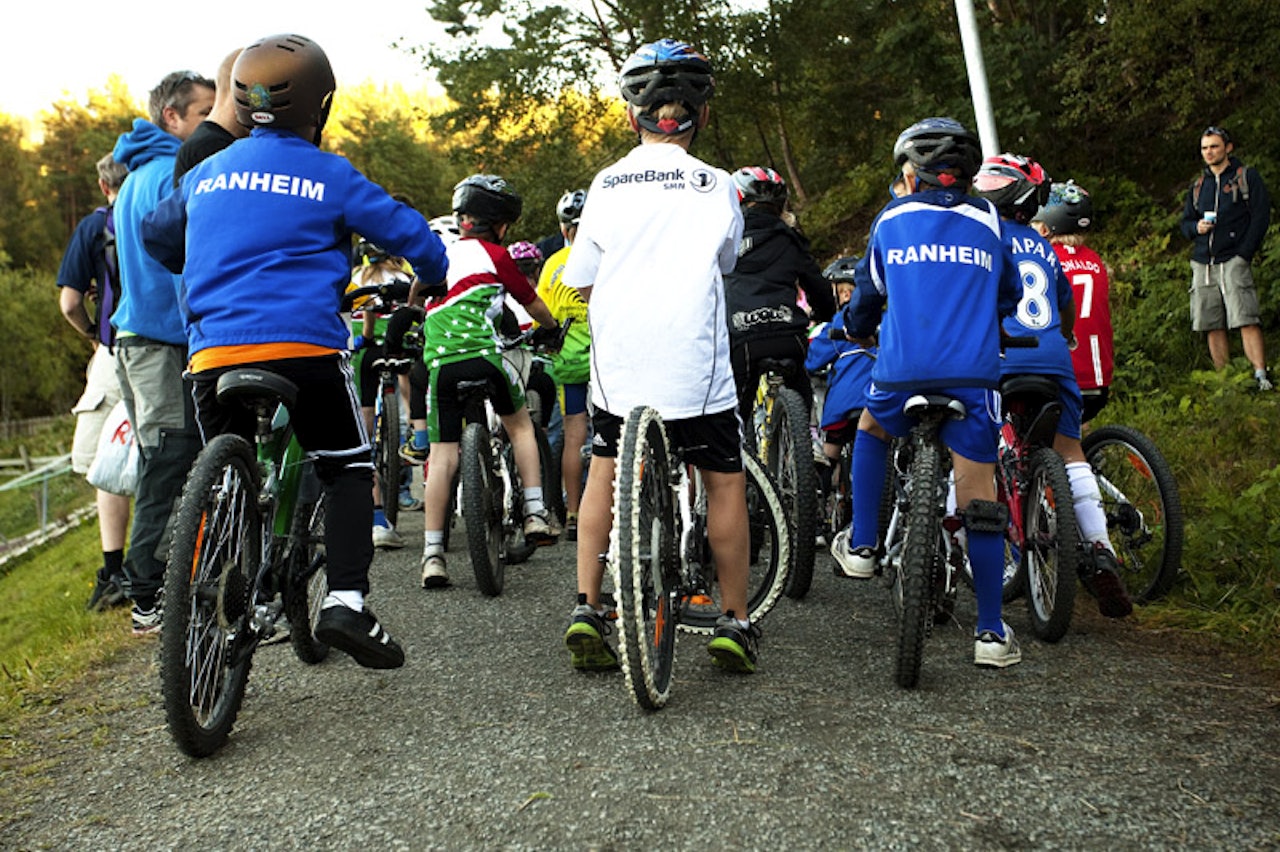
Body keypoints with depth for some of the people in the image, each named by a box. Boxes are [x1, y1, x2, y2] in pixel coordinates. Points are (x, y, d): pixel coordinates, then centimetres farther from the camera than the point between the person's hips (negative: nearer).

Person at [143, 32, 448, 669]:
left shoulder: (206, 174, 17)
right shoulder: (330, 176, 2)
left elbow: (157, 236, 33)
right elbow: (409, 233, 4)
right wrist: (433, 281, 25)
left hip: (213, 351, 4)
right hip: (305, 347, -4)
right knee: (347, 470, 11)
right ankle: (346, 601, -3)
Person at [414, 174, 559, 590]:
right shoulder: (494, 255, 6)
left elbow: (415, 300, 30)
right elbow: (532, 304, 16)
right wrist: (553, 328, 35)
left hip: (438, 361, 4)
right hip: (482, 353, -3)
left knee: (442, 453, 4)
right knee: (520, 425, 20)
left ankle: (432, 554, 1)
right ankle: (535, 514, 14)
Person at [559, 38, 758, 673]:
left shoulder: (607, 184, 2)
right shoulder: (715, 187, -2)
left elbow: (582, 283, 5)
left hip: (617, 364, 3)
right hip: (696, 366, -2)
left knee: (604, 474, 19)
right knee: (725, 483, 11)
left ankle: (586, 609, 14)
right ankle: (734, 624, 16)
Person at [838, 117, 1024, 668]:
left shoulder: (892, 219, 13)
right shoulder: (988, 222, 15)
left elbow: (866, 297, 23)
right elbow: (1009, 298, 26)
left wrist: (858, 331, 43)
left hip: (902, 372, 0)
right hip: (973, 375, 0)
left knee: (871, 430, 31)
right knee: (978, 500, 4)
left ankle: (862, 547, 25)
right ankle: (991, 633, 6)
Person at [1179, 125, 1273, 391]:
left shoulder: (1247, 177, 6)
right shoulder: (1198, 186, 21)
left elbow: (1261, 216, -1)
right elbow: (1185, 222, 22)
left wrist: (1244, 254, -10)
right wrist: (1196, 227, -3)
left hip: (1233, 260, -5)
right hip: (1203, 264, 5)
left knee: (1246, 320, -16)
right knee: (1213, 326, 2)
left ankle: (1261, 377, -19)